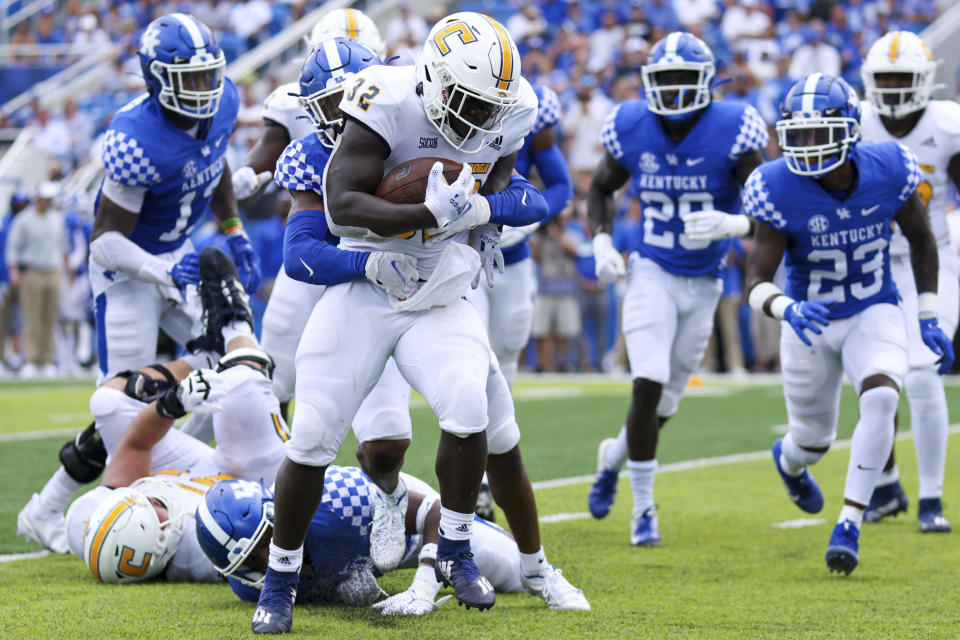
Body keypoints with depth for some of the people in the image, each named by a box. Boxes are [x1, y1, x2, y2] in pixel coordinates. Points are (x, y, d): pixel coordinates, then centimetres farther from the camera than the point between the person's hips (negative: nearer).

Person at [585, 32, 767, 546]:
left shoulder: (732, 130, -15)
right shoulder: (631, 128, -7)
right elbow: (602, 188, 12)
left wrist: (731, 224, -36)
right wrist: (601, 242, -5)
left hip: (704, 285, 1)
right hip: (652, 273, -1)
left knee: (665, 402, 11)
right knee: (648, 386, -17)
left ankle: (616, 454, 44)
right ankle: (643, 508, -4)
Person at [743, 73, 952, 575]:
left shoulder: (889, 171, -17)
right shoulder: (780, 191, -23)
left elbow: (921, 239, 3)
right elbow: (756, 283, -23)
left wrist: (929, 319, 1)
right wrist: (787, 309, -45)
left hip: (874, 316, 0)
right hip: (811, 324, 0)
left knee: (880, 399, -29)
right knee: (813, 441, 15)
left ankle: (849, 525, -20)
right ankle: (788, 459, 55)